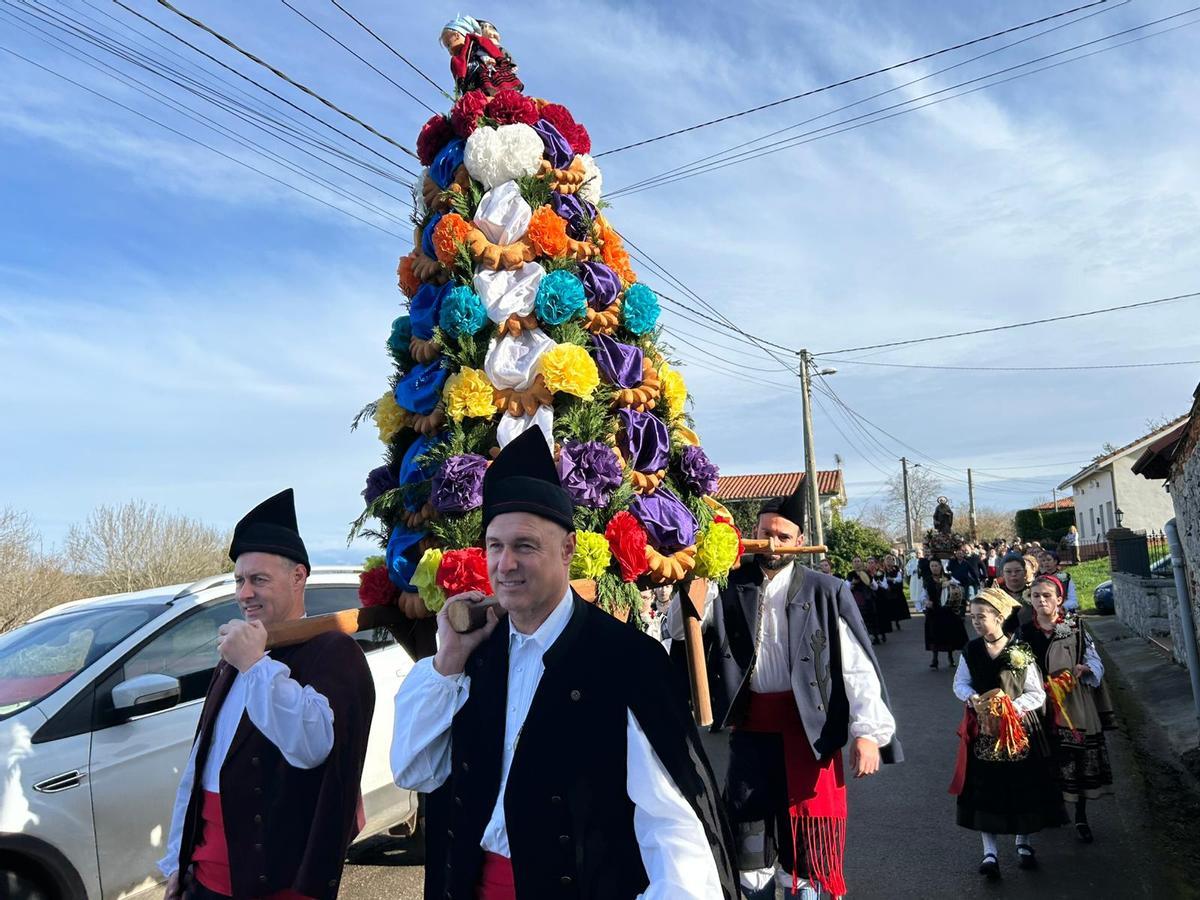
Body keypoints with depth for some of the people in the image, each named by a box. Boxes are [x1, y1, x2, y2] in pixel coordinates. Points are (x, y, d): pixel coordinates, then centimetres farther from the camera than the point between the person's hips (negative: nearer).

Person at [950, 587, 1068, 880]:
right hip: (983, 730, 2)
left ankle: (1023, 843, 33)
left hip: (1018, 728, -1)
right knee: (985, 787, 2)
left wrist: (1008, 707, -18)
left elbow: (1037, 694, -6)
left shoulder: (1021, 652, -10)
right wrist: (974, 698, -13)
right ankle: (990, 852, 12)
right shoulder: (971, 651, -2)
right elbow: (960, 684, 7)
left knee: (1022, 785, 10)